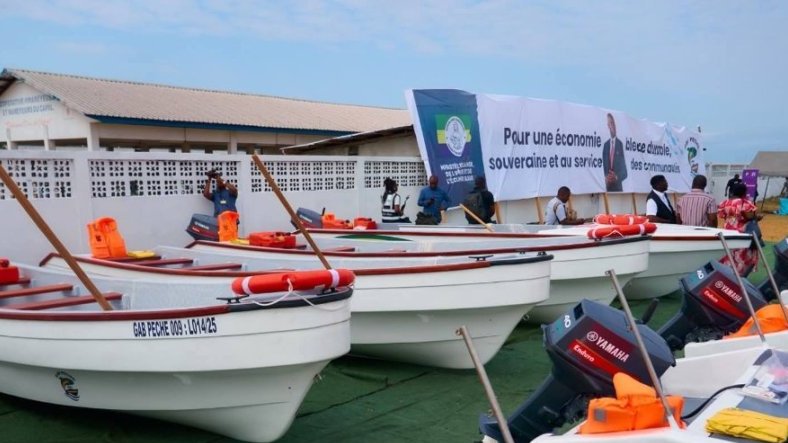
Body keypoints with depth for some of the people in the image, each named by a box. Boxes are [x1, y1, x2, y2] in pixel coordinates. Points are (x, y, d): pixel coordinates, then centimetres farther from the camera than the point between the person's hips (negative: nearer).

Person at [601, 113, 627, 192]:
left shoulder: (620, 144, -1)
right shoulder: (606, 145, 11)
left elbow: (624, 168, -2)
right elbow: (604, 164, 11)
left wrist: (617, 177, -17)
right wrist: (606, 177, -7)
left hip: (618, 185, -3)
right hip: (608, 185, 3)